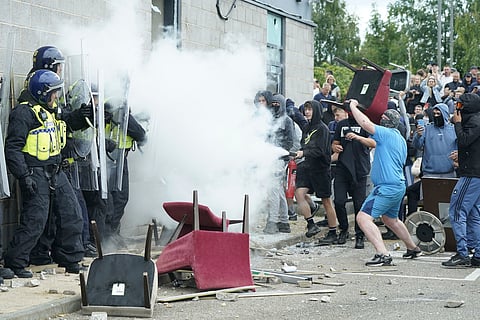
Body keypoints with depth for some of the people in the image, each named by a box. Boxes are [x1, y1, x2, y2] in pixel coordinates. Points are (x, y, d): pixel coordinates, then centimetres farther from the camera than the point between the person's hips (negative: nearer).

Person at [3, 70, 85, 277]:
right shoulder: (24, 113, -12)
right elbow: (12, 147, -16)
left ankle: (69, 259, 23)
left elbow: (69, 124, 36)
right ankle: (14, 262, 3)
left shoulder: (53, 111, 15)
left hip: (55, 173, 9)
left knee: (71, 215, 9)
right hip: (35, 175, -9)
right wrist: (23, 176, -22)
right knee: (35, 220, -10)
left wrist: (82, 115, 17)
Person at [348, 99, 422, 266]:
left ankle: (383, 254, -28)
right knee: (390, 219, 31)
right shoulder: (401, 139, 16)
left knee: (363, 217, -17)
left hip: (387, 188, -10)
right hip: (399, 185, 10)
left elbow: (365, 123, -23)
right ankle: (413, 248, 44)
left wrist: (353, 106, -9)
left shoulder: (387, 133, -13)